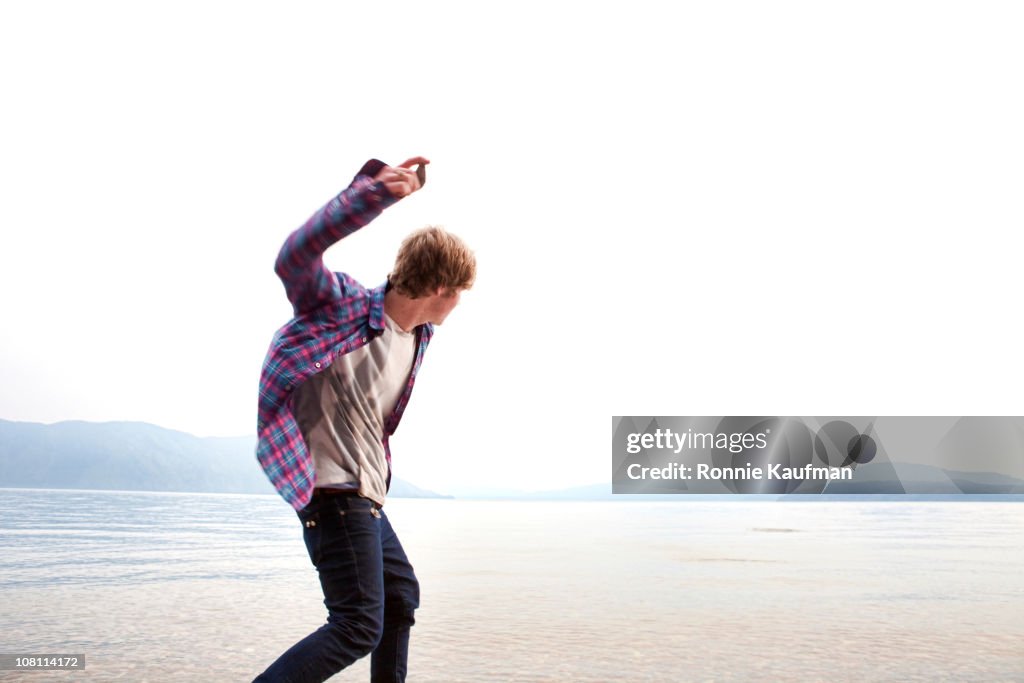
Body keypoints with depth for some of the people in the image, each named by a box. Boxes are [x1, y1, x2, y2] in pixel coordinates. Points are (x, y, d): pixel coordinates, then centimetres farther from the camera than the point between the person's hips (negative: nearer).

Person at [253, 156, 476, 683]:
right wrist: (373, 193, -43)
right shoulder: (346, 309, -16)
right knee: (358, 627, -12)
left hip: (366, 496, 10)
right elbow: (294, 259, -34)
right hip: (335, 493, -10)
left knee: (401, 595, 22)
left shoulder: (420, 336, 9)